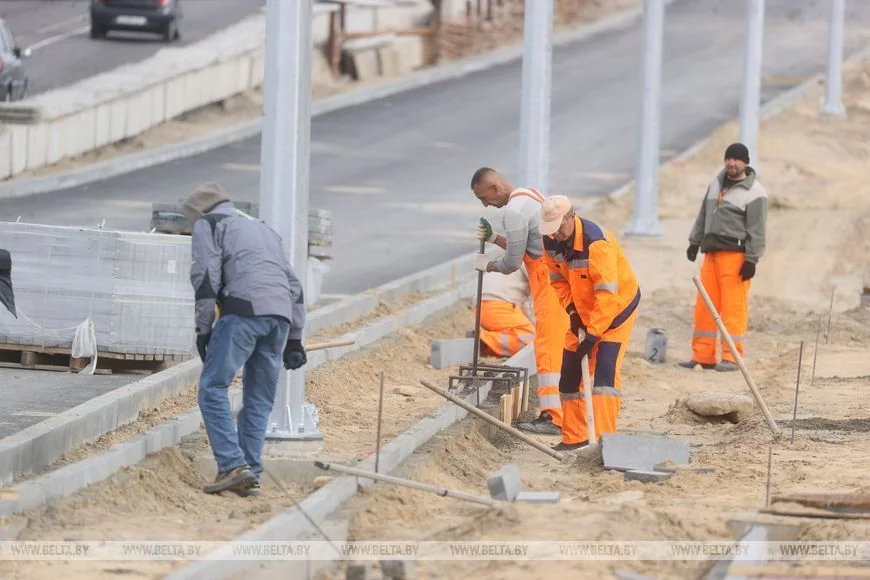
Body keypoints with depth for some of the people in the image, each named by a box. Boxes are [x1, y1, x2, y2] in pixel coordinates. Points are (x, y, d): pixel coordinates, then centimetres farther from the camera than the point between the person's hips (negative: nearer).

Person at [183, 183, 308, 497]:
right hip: (280, 317, 7)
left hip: (243, 310, -7)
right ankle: (252, 477, 7)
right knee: (259, 399, 11)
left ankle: (233, 466, -15)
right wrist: (294, 339, 28)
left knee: (213, 388, -4)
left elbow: (206, 278, -1)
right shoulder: (266, 231, 34)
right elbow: (294, 287, 30)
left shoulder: (209, 225, 13)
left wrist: (203, 329, 0)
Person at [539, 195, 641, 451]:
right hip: (583, 310, 7)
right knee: (570, 371, 6)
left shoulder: (596, 242, -33)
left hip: (617, 308, -7)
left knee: (605, 371, -19)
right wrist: (572, 312, -7)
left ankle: (606, 437, -22)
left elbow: (608, 294, -33)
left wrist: (593, 333, -32)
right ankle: (574, 436, 17)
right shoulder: (551, 242, -10)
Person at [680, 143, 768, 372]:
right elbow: (704, 214, 25)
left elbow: (757, 230, -11)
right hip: (712, 251, 7)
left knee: (733, 306, -8)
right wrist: (695, 242, 23)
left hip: (735, 255, -7)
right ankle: (703, 355, 11)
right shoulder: (717, 183, 16)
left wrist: (751, 260, -15)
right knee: (704, 306, 6)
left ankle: (732, 357, -5)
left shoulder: (754, 192, -7)